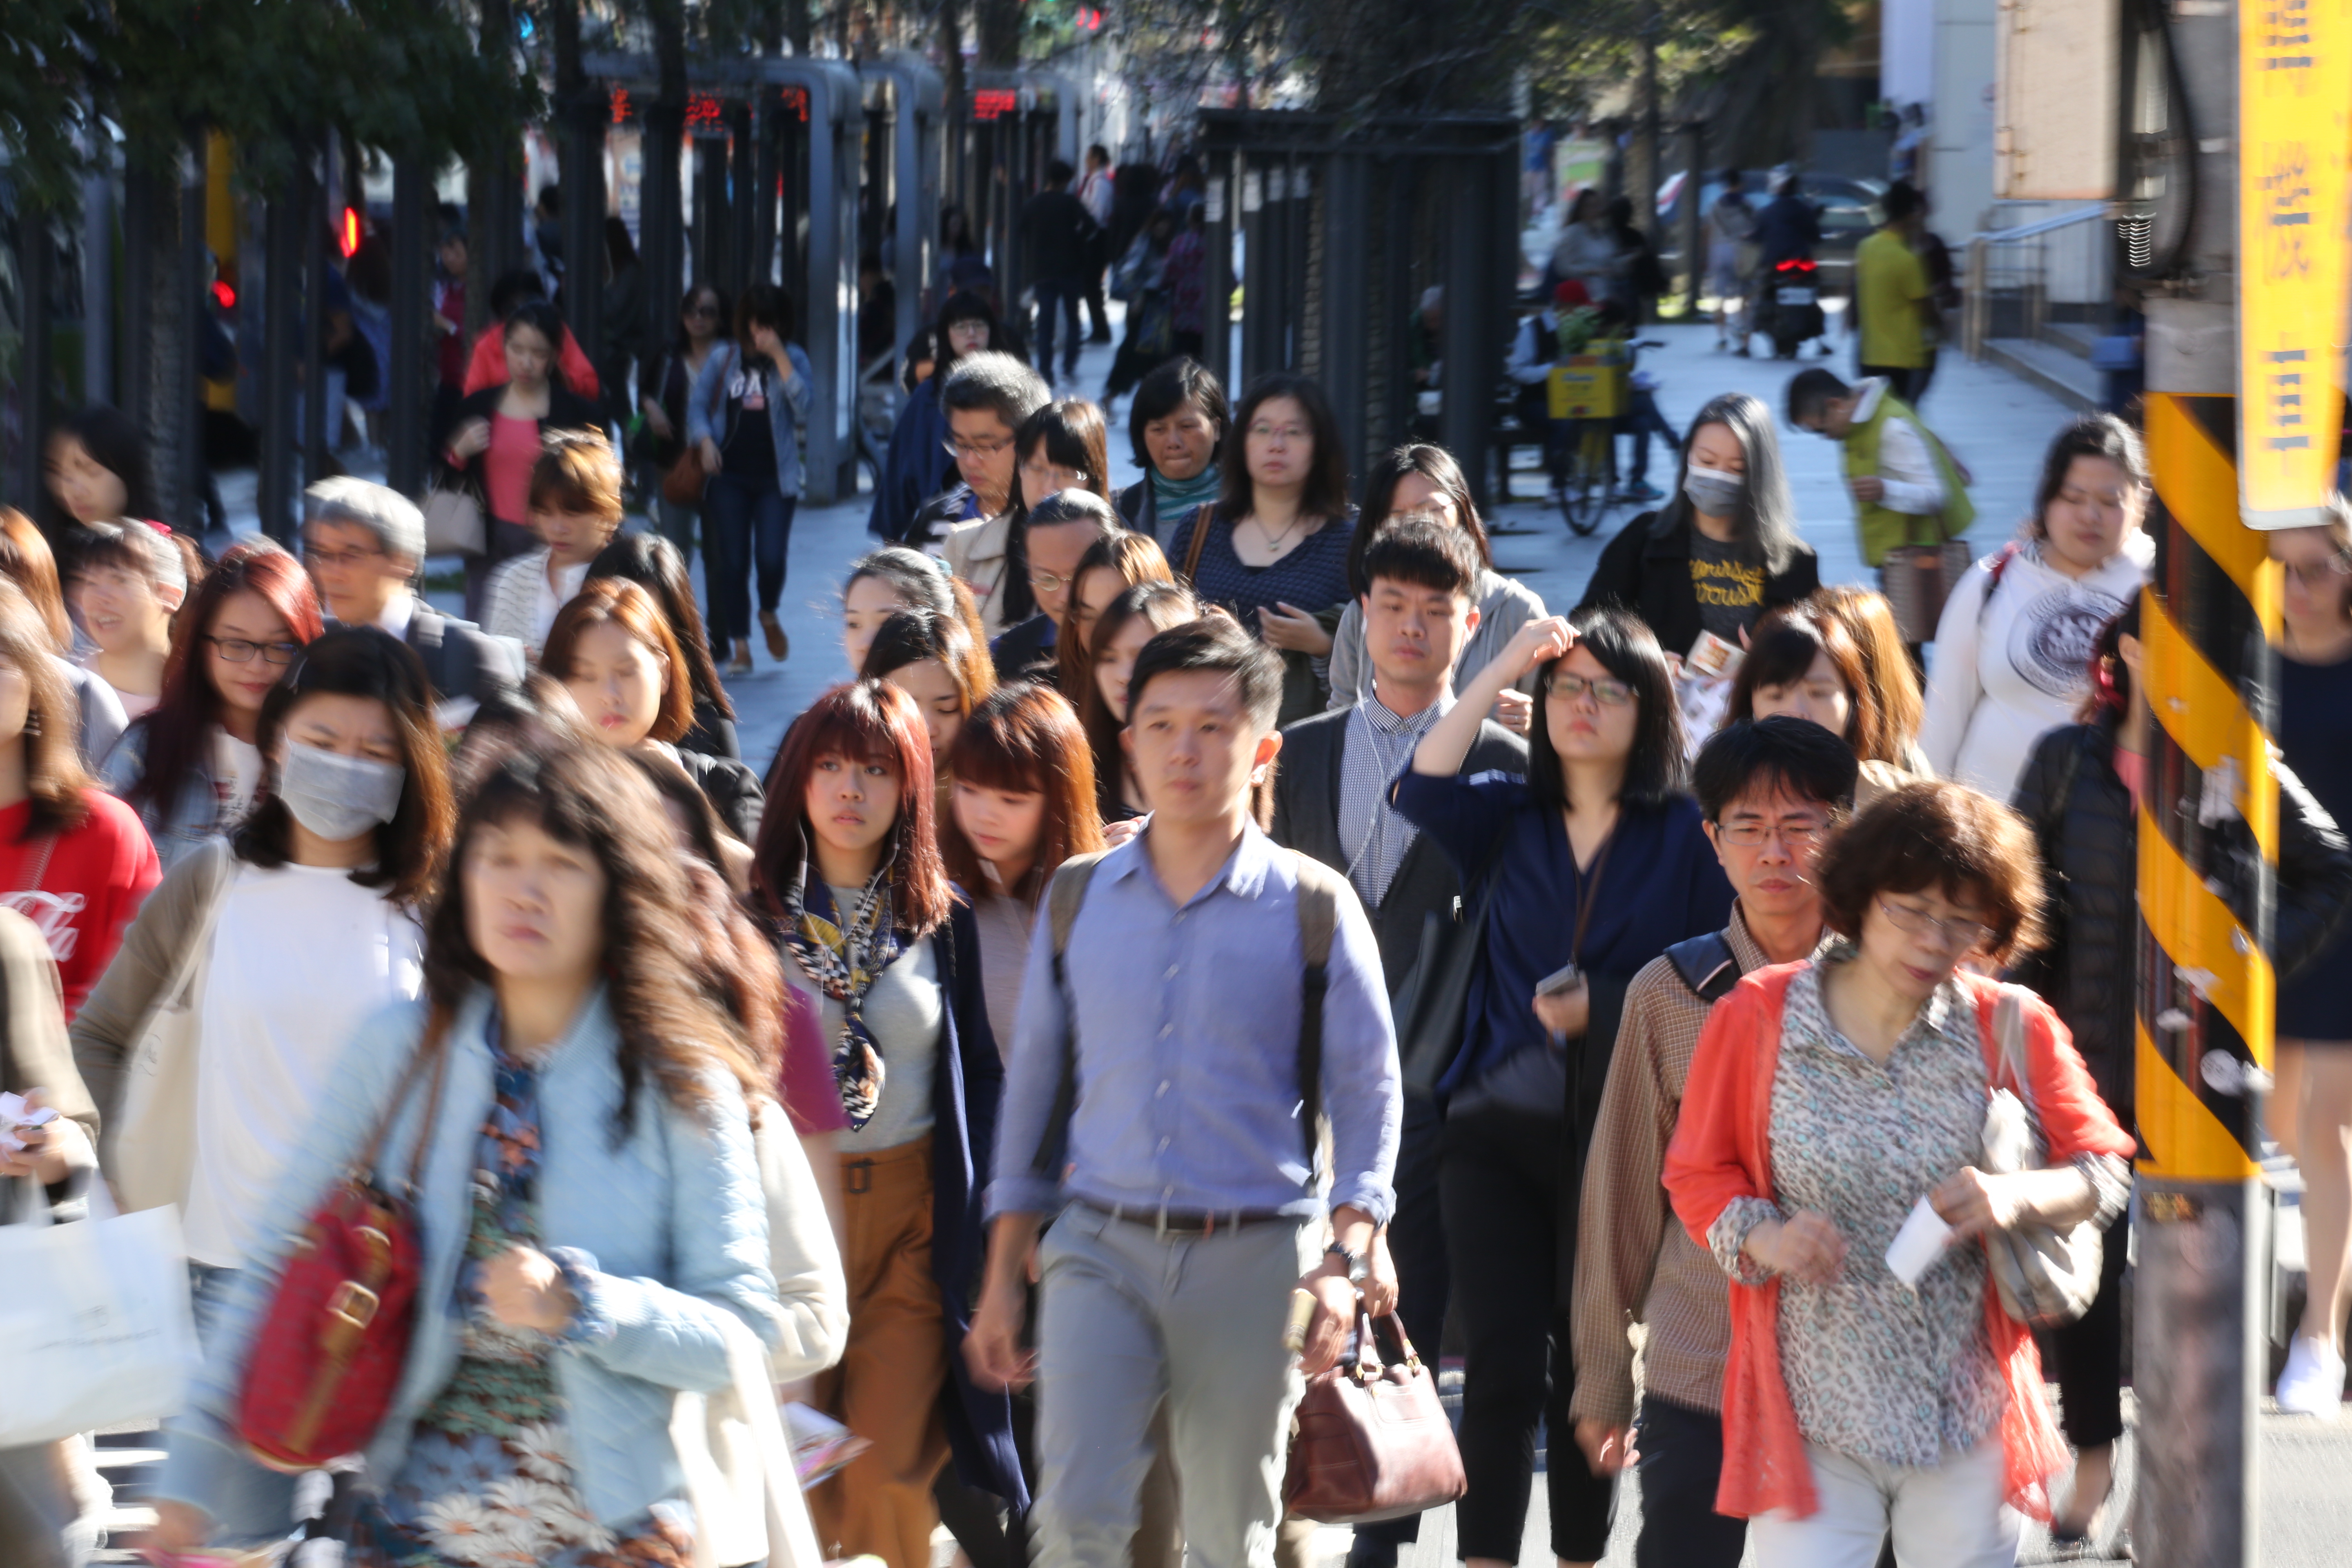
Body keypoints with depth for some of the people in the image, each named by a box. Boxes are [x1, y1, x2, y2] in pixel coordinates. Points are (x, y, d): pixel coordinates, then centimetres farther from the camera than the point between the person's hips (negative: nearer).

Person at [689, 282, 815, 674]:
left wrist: (779, 357, -14)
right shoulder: (722, 359, 8)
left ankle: (769, 615, 20)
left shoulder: (793, 360, 5)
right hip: (729, 474, 1)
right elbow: (697, 404, 10)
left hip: (775, 476, -1)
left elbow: (805, 407, -11)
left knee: (770, 557, -12)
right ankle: (740, 647, 9)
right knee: (732, 561, -1)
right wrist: (705, 441, -9)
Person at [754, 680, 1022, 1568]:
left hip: (913, 1217, 0)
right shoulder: (752, 911, 2)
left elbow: (981, 1079, 9)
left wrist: (979, 1231, 2)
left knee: (888, 1469, -7)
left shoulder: (942, 921, 6)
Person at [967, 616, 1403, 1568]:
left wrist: (1345, 1258, -13)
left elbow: (1367, 1093, 0)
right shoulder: (1080, 899, 8)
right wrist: (1004, 1275, 12)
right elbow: (1035, 1082, 14)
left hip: (1253, 1256, -1)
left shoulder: (1312, 906, 0)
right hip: (1101, 1247, 1)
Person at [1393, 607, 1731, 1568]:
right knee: (1502, 1369, -6)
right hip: (1501, 1129, 1)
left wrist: (1603, 1008, -11)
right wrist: (1499, 672, -14)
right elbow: (1422, 794, -11)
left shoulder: (1689, 833, 2)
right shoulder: (1509, 820, 8)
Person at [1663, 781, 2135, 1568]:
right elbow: (1698, 1174, 6)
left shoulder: (2011, 1028, -1)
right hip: (1812, 1419, -1)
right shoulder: (1756, 1018, -3)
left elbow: (2106, 1169, 6)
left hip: (1968, 1416, 1)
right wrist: (1765, 1239, -15)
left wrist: (2018, 1197, -15)